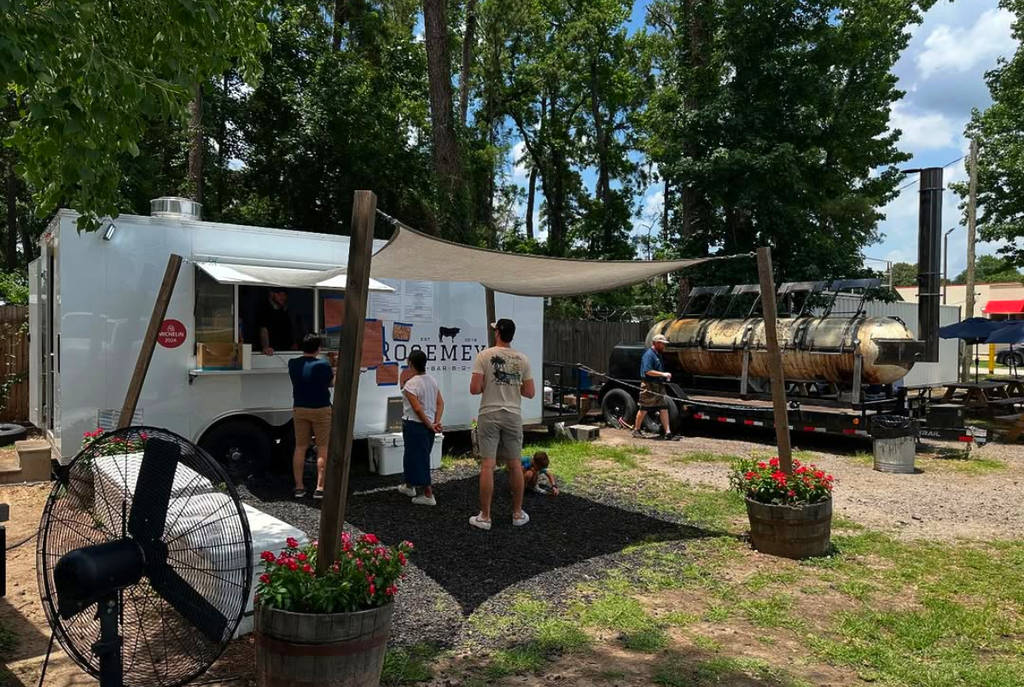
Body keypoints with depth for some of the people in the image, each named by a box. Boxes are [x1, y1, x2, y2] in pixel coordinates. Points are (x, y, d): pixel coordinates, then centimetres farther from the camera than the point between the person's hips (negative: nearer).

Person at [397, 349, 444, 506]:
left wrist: (430, 426, -14)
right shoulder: (432, 380, 5)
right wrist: (436, 422, 0)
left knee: (418, 459, 1)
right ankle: (409, 486, 38)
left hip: (414, 424, -8)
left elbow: (417, 408, -22)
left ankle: (428, 495, 4)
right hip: (428, 425, 8)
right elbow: (440, 403, 3)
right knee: (413, 455, 22)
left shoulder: (410, 385, -18)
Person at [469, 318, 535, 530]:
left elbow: (474, 389, -14)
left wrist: (488, 386, 8)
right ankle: (518, 514, 20)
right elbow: (530, 393, 2)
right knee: (515, 465, 11)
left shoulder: (484, 355, -8)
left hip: (489, 415, -3)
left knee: (487, 466, 0)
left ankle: (485, 517, 5)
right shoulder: (522, 359, 1)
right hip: (513, 416, 3)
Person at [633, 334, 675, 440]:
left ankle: (667, 431, 3)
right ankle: (636, 430, 14)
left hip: (659, 386, 9)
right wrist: (663, 374, -24)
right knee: (644, 409, 1)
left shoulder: (658, 355, 16)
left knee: (663, 408, 3)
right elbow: (648, 371, -23)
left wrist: (665, 376, 13)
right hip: (649, 386, -9)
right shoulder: (649, 354, -14)